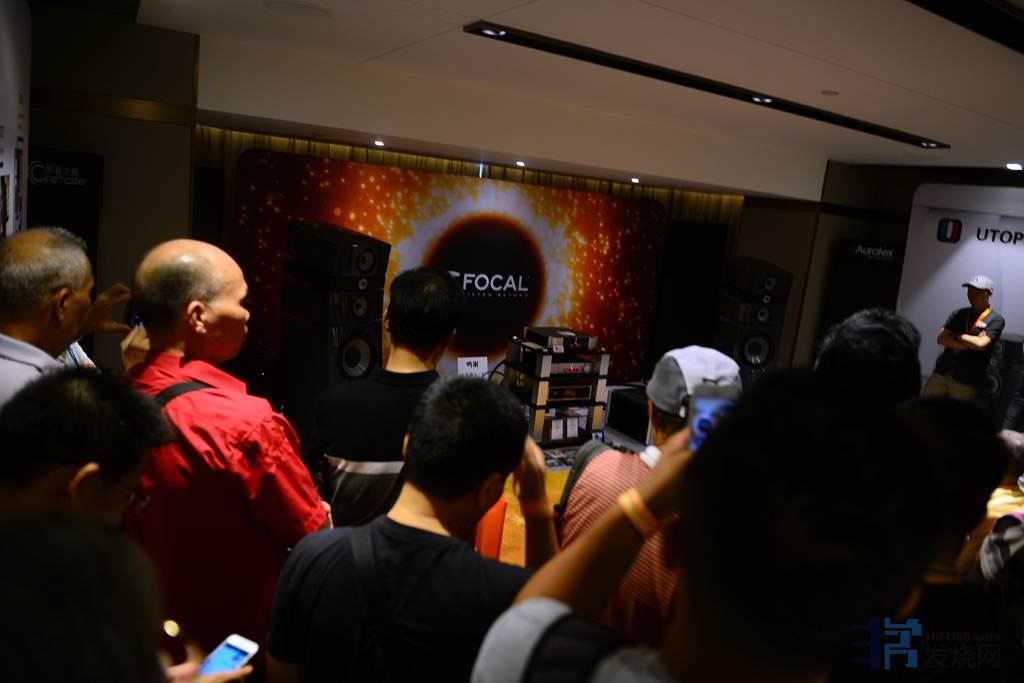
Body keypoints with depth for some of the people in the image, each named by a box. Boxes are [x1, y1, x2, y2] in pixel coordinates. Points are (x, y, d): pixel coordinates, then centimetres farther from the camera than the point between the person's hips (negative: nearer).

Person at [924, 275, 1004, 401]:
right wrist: (970, 344, -11)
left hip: (967, 381, -4)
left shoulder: (996, 320, -2)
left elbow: (980, 344, -16)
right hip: (941, 373, 4)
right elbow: (941, 338, -1)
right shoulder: (958, 314, 12)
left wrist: (956, 335, -2)